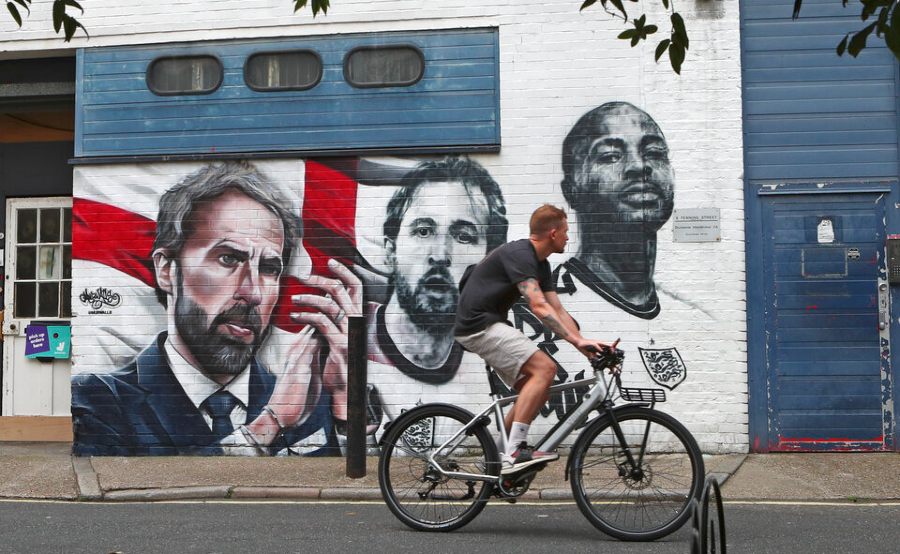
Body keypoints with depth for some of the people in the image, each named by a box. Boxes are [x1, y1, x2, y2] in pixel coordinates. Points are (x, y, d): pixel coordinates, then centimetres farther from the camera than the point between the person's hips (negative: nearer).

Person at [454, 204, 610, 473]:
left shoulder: (540, 264, 14)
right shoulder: (519, 254, -17)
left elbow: (557, 310, 12)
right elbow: (539, 307, -27)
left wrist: (585, 345, 3)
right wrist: (578, 340, -29)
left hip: (488, 325, 10)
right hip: (479, 325, -10)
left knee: (534, 390, 8)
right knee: (544, 368, -20)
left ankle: (501, 457, 15)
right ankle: (515, 451, -19)